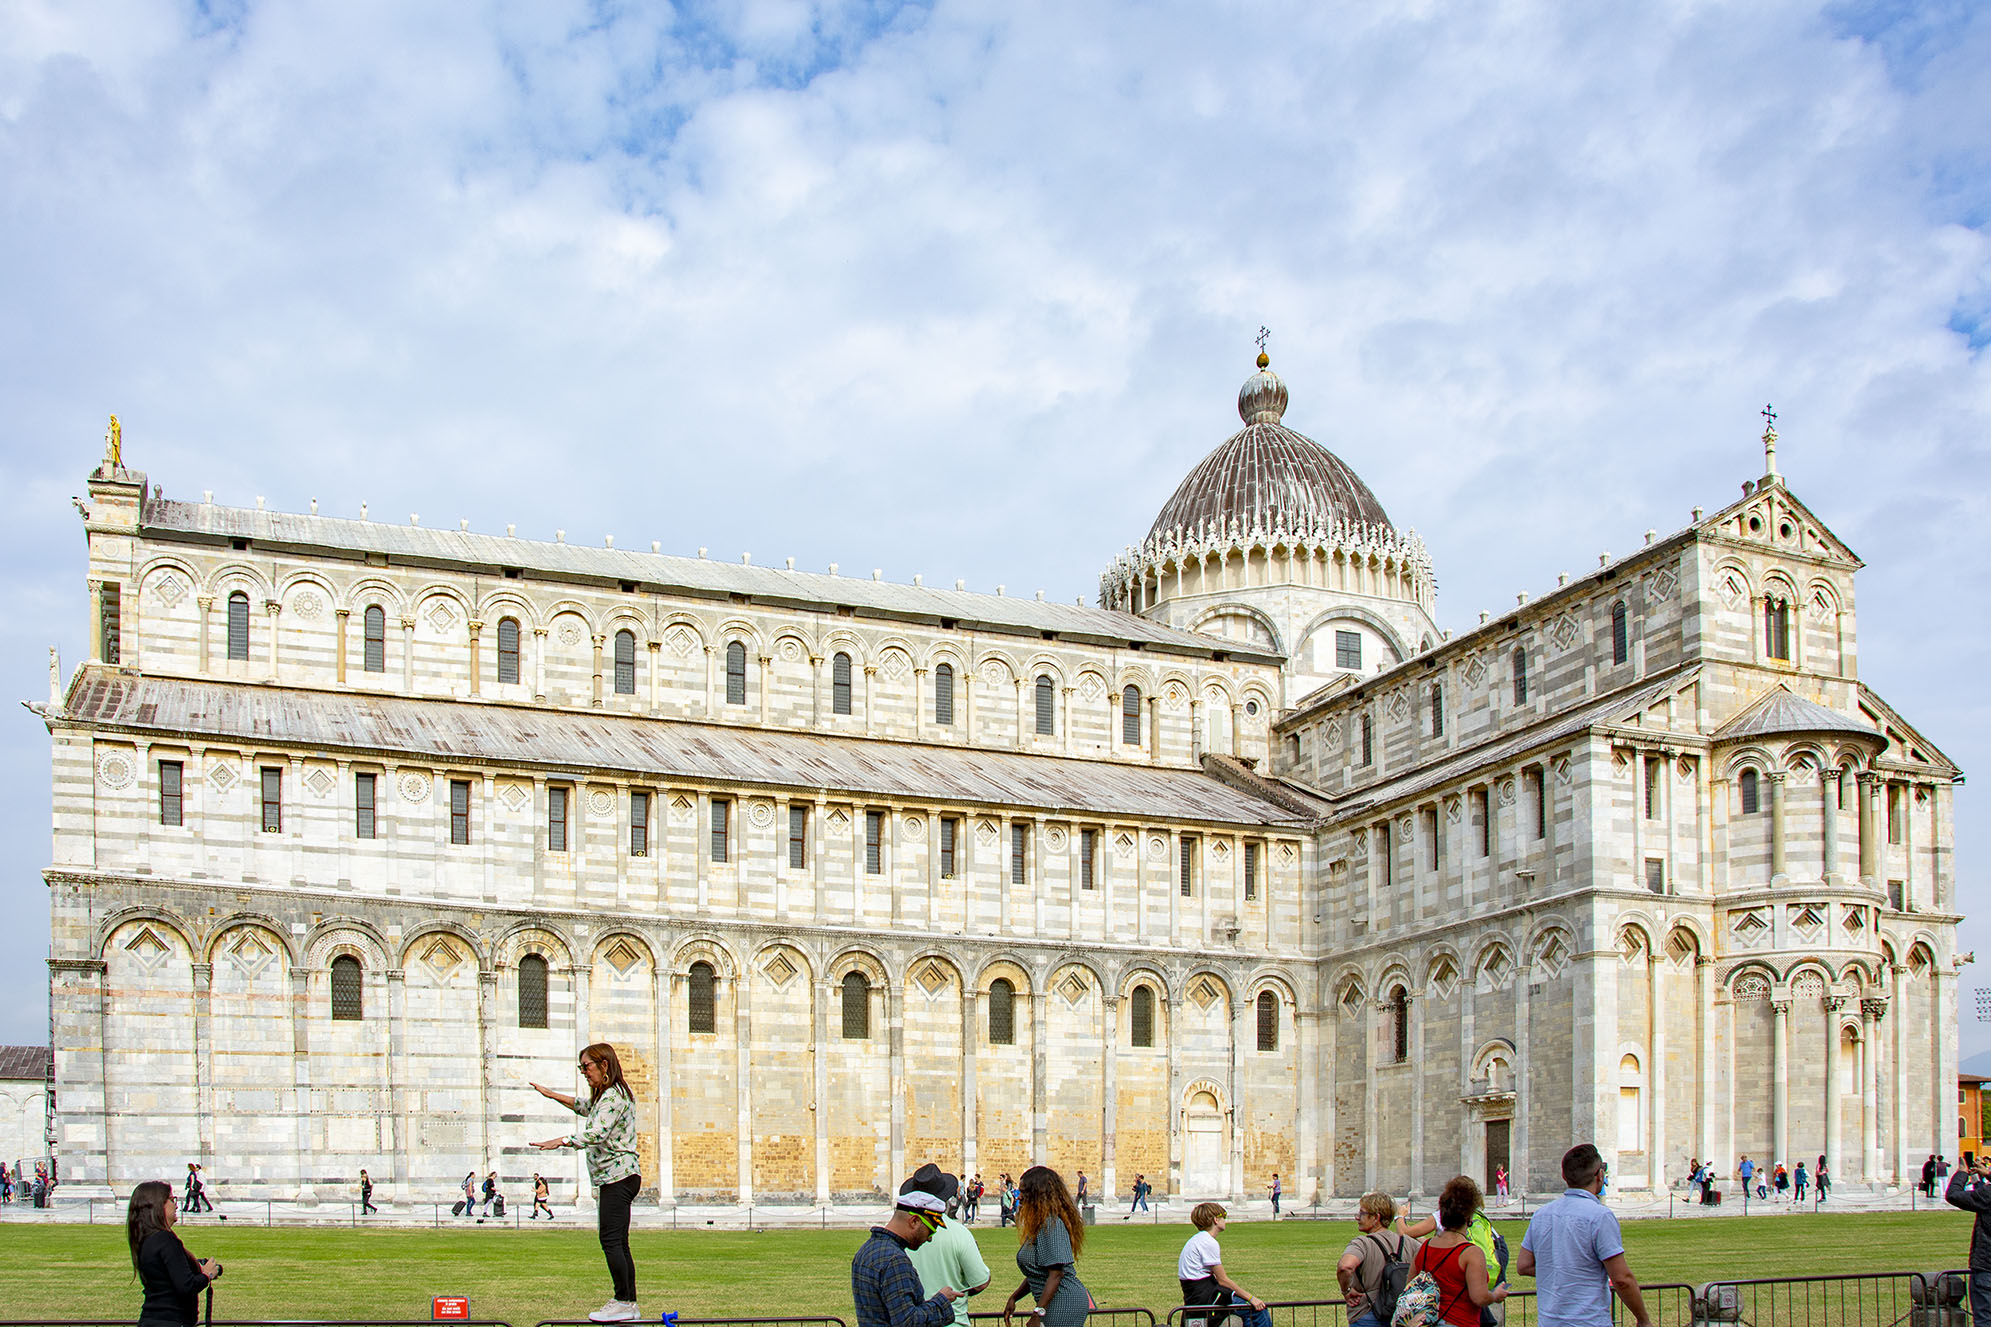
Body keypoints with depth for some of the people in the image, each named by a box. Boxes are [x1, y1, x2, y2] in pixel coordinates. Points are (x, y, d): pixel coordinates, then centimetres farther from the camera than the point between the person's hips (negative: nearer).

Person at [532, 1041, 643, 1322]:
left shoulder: (613, 1097, -13)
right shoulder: (606, 1095, 20)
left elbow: (597, 1133, -26)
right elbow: (586, 1108, 40)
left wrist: (561, 1141, -27)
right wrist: (552, 1095, 38)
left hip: (617, 1175, -11)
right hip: (617, 1176, 11)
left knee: (611, 1240, -11)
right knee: (618, 1243, 9)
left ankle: (623, 1302, -9)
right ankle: (629, 1304, 10)